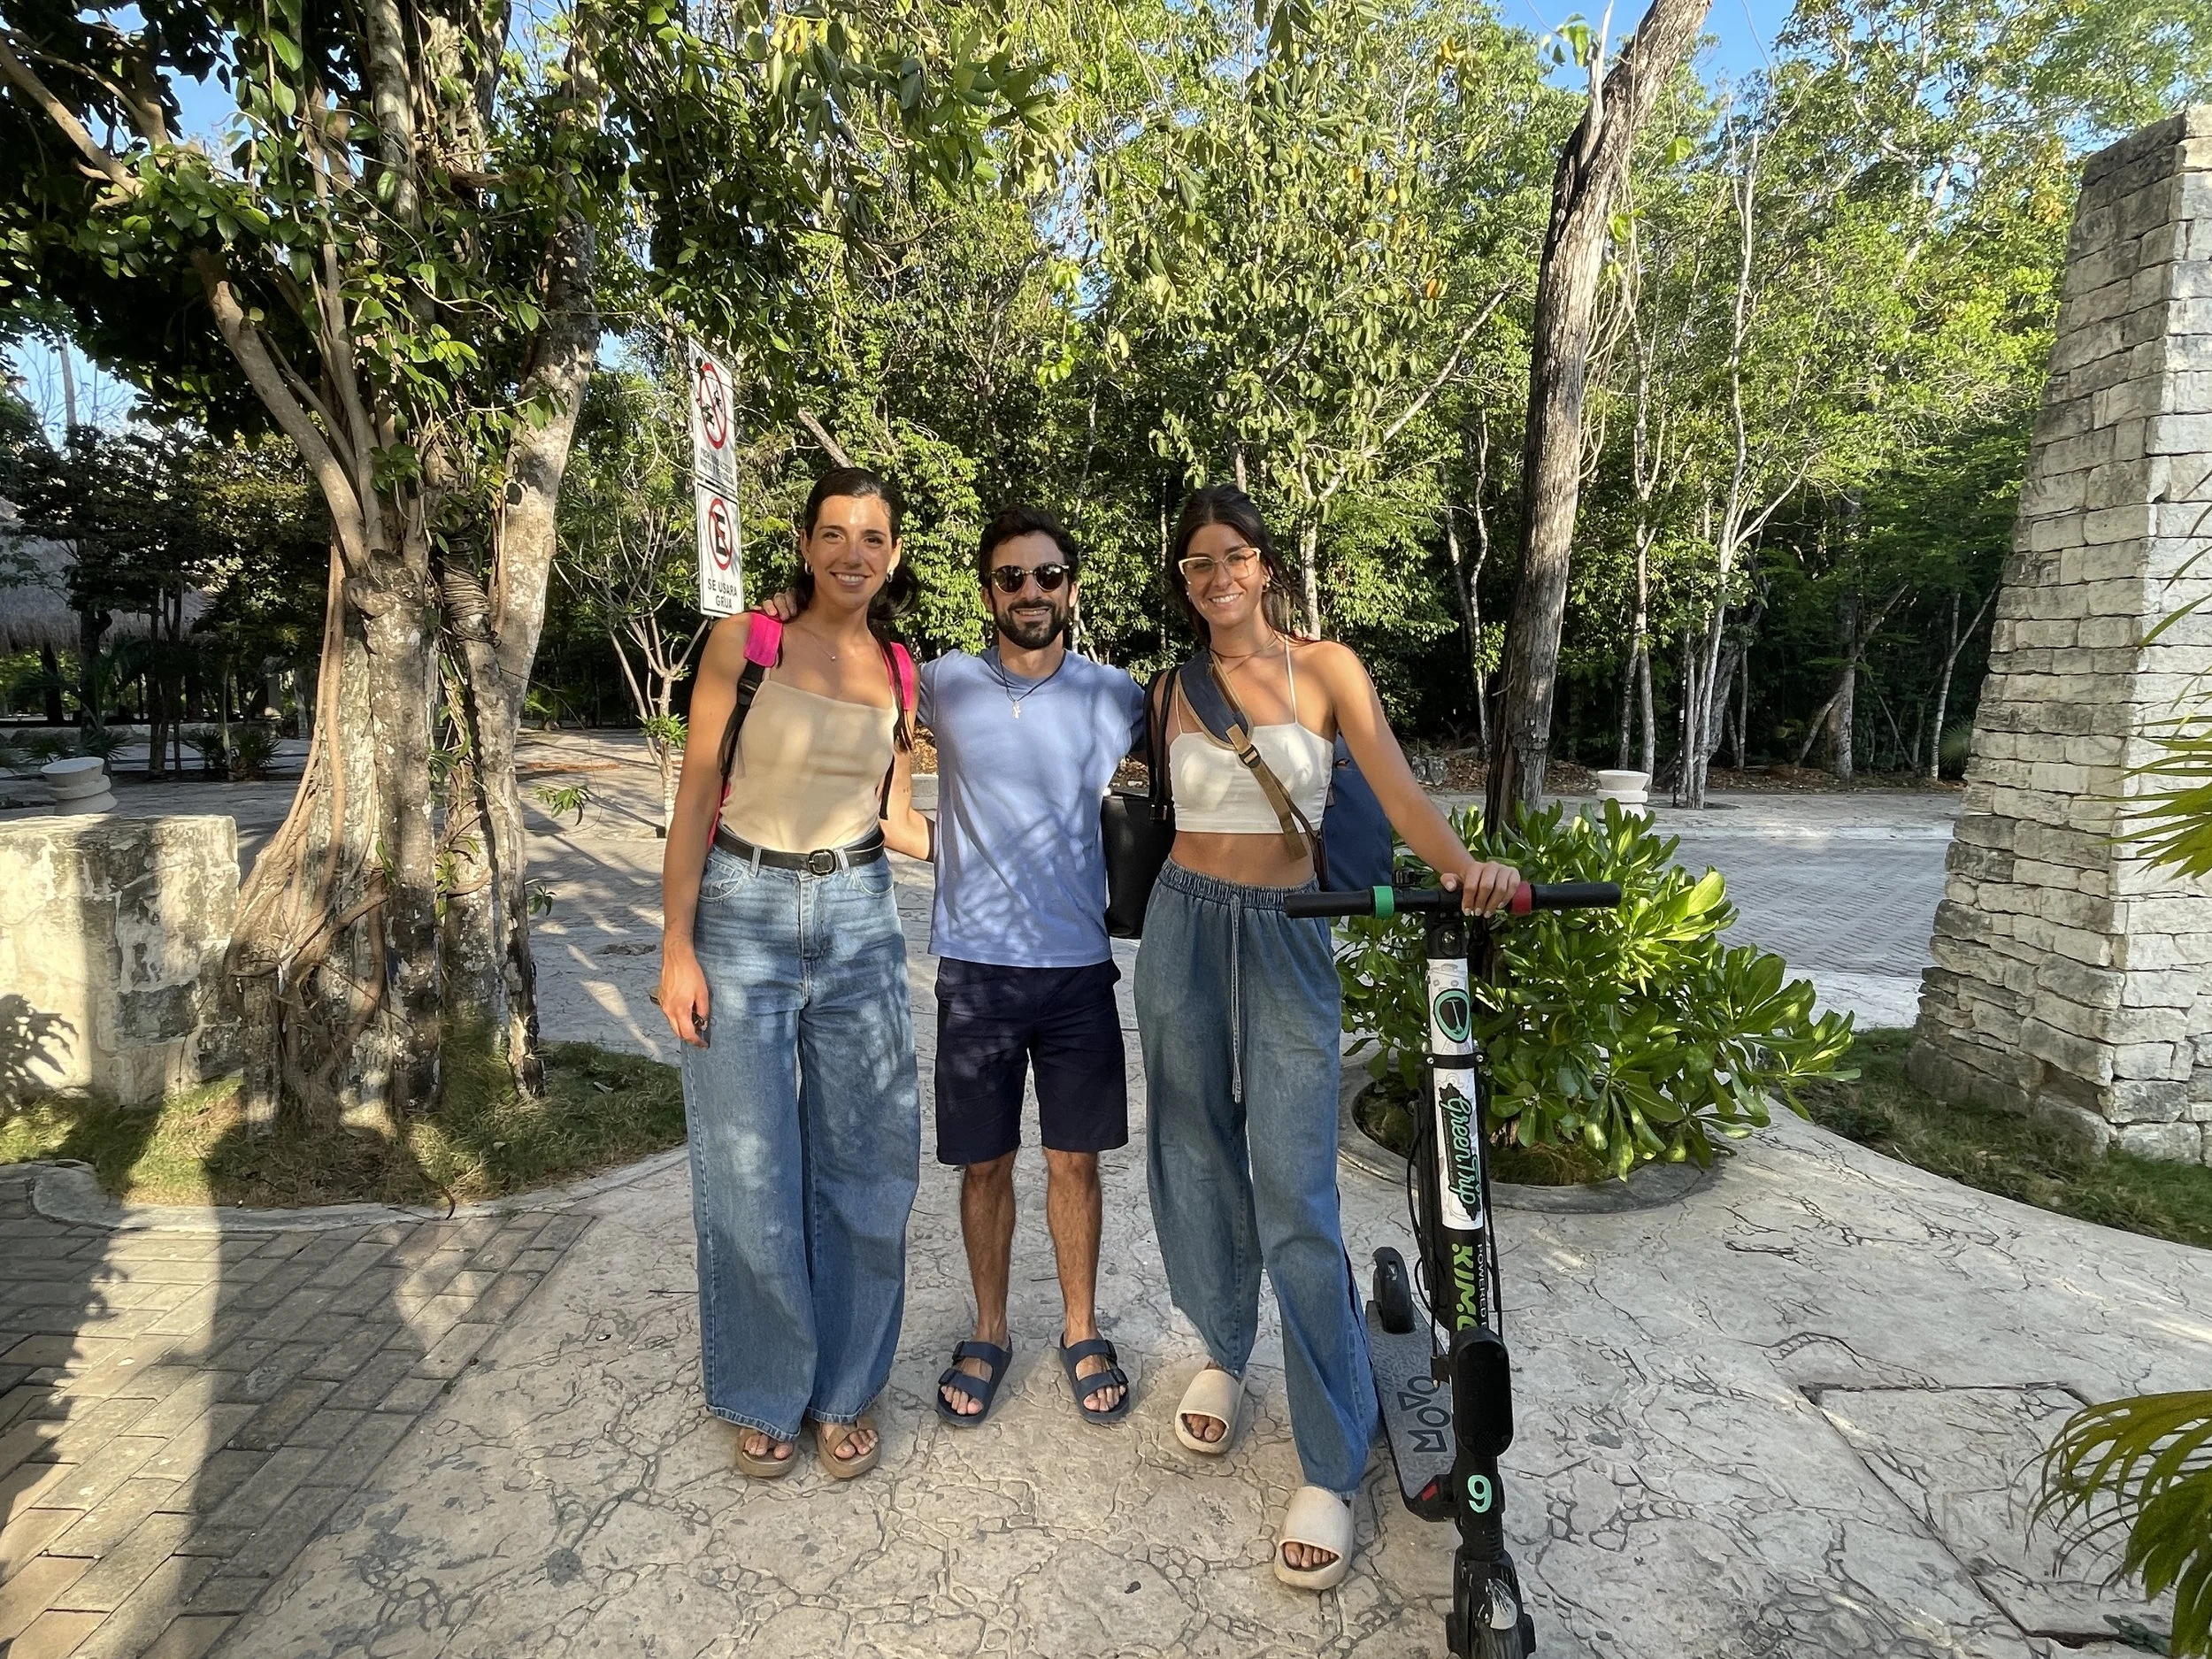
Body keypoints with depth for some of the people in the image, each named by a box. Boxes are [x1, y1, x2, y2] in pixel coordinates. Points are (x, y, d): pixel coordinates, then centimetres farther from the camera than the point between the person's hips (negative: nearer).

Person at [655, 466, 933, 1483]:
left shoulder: (900, 672, 6)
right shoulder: (743, 643, -4)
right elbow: (694, 801, -5)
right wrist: (677, 948, -9)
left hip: (859, 923, 3)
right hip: (743, 916, -3)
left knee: (860, 1166, 8)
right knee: (750, 1170, 6)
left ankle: (844, 1389, 29)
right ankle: (766, 1396, 29)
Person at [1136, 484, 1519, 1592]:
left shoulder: (1325, 668, 1)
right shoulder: (1173, 690, 8)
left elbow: (1395, 785, -12)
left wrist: (1463, 865, -29)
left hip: (1288, 936, -3)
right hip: (1186, 925, 3)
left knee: (1296, 1194, -6)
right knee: (1196, 1157, 11)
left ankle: (1331, 1470, 5)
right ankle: (1223, 1352, 36)